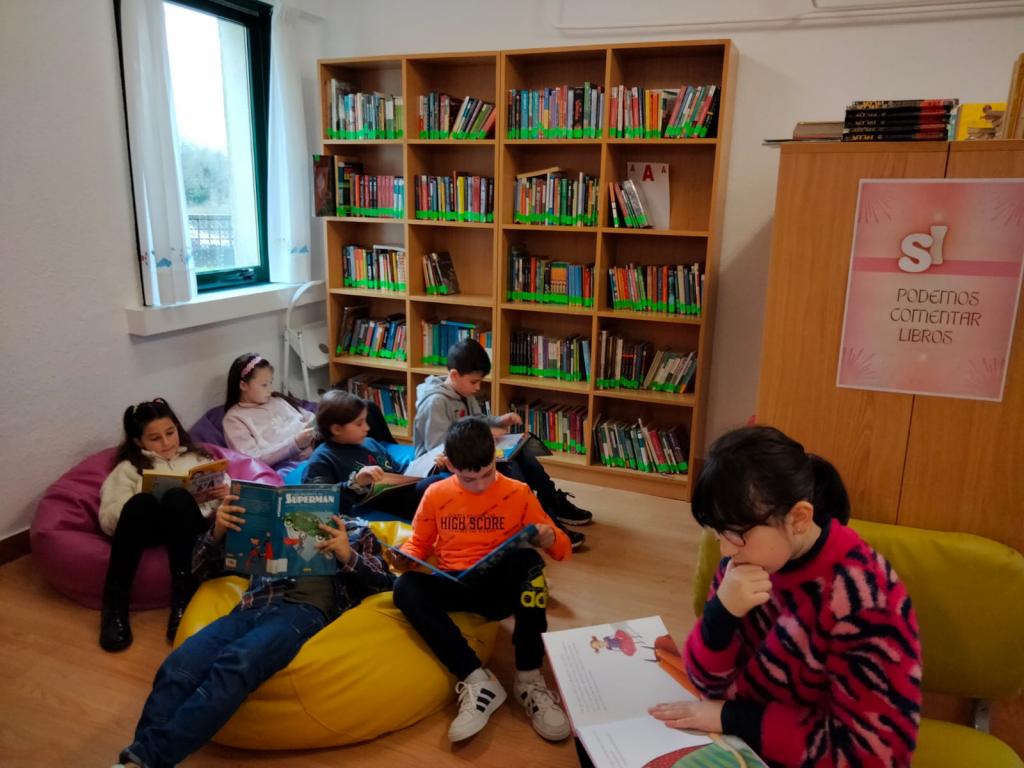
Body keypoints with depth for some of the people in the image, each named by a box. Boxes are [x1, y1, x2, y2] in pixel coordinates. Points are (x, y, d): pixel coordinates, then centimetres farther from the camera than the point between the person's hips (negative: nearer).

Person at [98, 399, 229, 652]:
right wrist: (144, 506, -12)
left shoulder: (197, 458, 29)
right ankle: (114, 605, -31)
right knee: (141, 502, -35)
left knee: (178, 498, -34)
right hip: (148, 528, 0)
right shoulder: (129, 468, 23)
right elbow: (107, 519, 9)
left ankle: (183, 601, -40)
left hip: (190, 525, 0)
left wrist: (226, 494, -5)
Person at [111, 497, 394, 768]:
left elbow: (386, 583, 10)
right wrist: (217, 531, 5)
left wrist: (348, 557, -8)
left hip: (305, 610, -3)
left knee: (236, 665, -34)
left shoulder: (357, 533, 26)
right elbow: (203, 566, 26)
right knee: (178, 666, -28)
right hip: (252, 608, 4)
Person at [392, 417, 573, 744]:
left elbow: (562, 548, 3)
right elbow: (419, 542, 17)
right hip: (455, 586, 2)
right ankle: (478, 680, -30)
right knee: (405, 588, -29)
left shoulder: (518, 493, 1)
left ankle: (529, 679, -26)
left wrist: (550, 539, -21)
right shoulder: (436, 494, 5)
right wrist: (404, 557, -7)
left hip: (503, 587, -1)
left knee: (529, 560, -34)